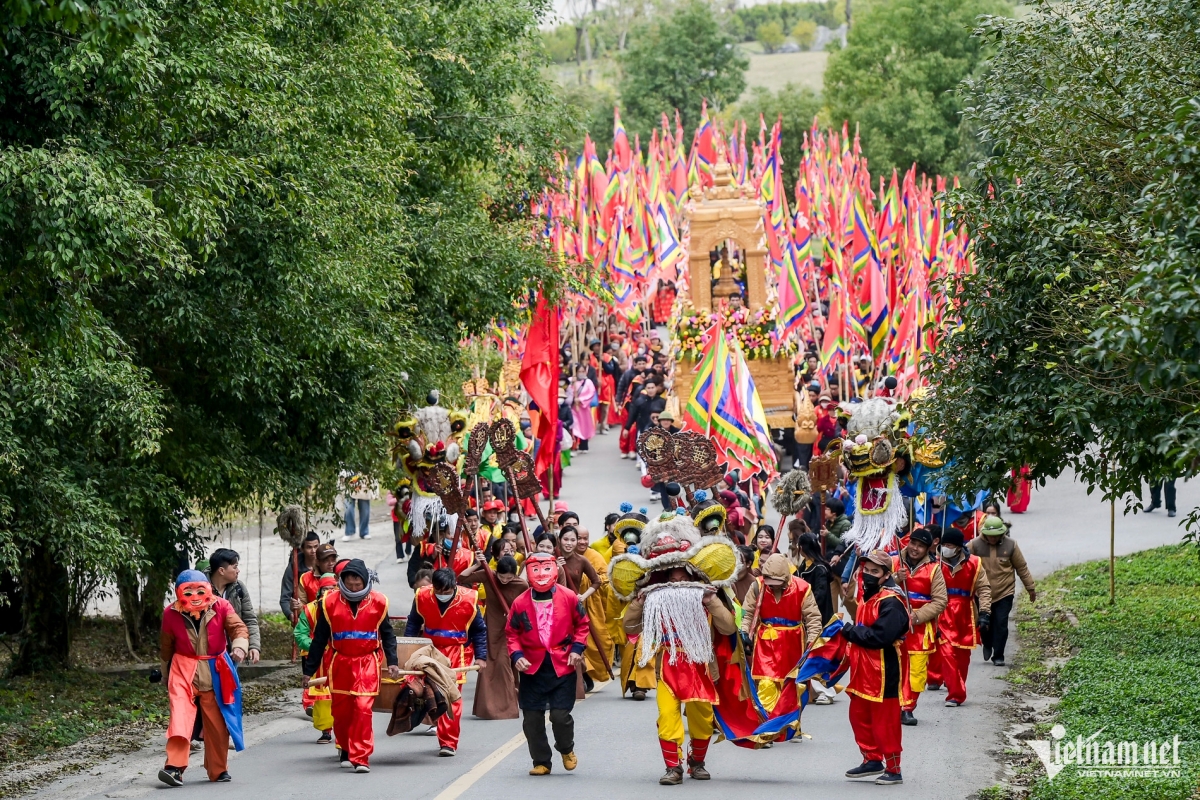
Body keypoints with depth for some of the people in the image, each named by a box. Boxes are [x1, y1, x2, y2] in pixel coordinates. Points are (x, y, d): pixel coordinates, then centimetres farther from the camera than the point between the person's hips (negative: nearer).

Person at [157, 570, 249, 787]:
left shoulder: (221, 607, -5)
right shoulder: (171, 613, -4)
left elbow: (238, 627, -15)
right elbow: (166, 646, 10)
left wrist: (239, 646, -36)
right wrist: (164, 672, 20)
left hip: (215, 673, 1)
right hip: (183, 671, -1)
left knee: (217, 723, 8)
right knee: (180, 715, -19)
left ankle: (218, 770, 21)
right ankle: (175, 766, -28)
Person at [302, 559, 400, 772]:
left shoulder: (378, 602, 0)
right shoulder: (330, 602, -1)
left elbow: (387, 635, 11)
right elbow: (319, 639, 6)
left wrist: (392, 662, 2)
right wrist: (309, 670, 7)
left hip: (367, 663, -1)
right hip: (340, 662, 1)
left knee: (363, 708, -13)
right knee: (341, 711, 7)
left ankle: (360, 757, -11)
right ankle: (346, 750, 28)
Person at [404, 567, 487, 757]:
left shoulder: (468, 599, -11)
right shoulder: (422, 596, -7)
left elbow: (479, 630, 1)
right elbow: (413, 624, 6)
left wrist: (481, 656, -3)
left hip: (457, 650, -3)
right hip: (430, 649, 3)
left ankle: (449, 742, -7)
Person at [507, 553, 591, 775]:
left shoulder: (569, 598, -5)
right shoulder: (520, 603, -4)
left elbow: (582, 624, 9)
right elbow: (512, 633, 5)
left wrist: (577, 648, -2)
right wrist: (516, 655, -10)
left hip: (562, 665, -1)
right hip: (532, 667, 1)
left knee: (560, 715, -7)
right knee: (532, 718, 2)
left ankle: (566, 750, 24)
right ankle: (541, 762, 18)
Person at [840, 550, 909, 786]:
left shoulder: (891, 603, -19)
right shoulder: (868, 597, 14)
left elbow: (880, 636, -28)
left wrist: (849, 631, -17)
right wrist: (851, 632, 0)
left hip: (884, 671, -10)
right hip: (864, 670, 10)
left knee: (885, 721, -2)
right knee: (859, 716, 15)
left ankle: (893, 769, 7)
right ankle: (872, 760, 28)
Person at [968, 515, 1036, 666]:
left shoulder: (1010, 545, -3)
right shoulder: (975, 545, -7)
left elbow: (1022, 568, 5)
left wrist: (1031, 588, 9)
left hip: (1004, 593, 0)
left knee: (1001, 625, -4)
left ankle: (998, 656, 6)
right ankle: (987, 646, 37)